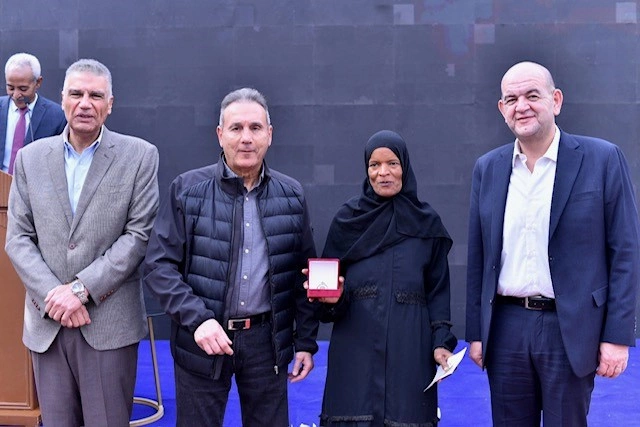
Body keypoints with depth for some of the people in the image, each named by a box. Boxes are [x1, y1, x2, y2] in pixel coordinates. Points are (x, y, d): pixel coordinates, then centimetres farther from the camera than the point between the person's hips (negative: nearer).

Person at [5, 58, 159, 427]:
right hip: (47, 321, 3)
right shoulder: (31, 158, 8)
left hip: (110, 321, -3)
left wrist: (81, 289, -13)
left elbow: (139, 235, -6)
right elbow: (18, 238, 5)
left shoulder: (139, 156, -1)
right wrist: (52, 295, -9)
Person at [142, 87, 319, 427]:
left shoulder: (292, 196, 3)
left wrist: (305, 341, 6)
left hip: (267, 339, 2)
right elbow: (158, 265, -7)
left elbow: (304, 273, 8)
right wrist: (197, 319, -19)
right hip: (203, 339, -2)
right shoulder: (187, 190, -5)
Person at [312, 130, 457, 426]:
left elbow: (438, 289, 7)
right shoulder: (347, 218, 6)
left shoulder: (427, 222, 7)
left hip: (409, 349, 1)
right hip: (356, 348, 0)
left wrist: (441, 341, -3)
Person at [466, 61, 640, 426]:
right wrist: (476, 333, 8)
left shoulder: (603, 159, -4)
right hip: (506, 327, 3)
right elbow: (478, 257, 10)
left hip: (570, 329, -3)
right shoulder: (488, 169, 7)